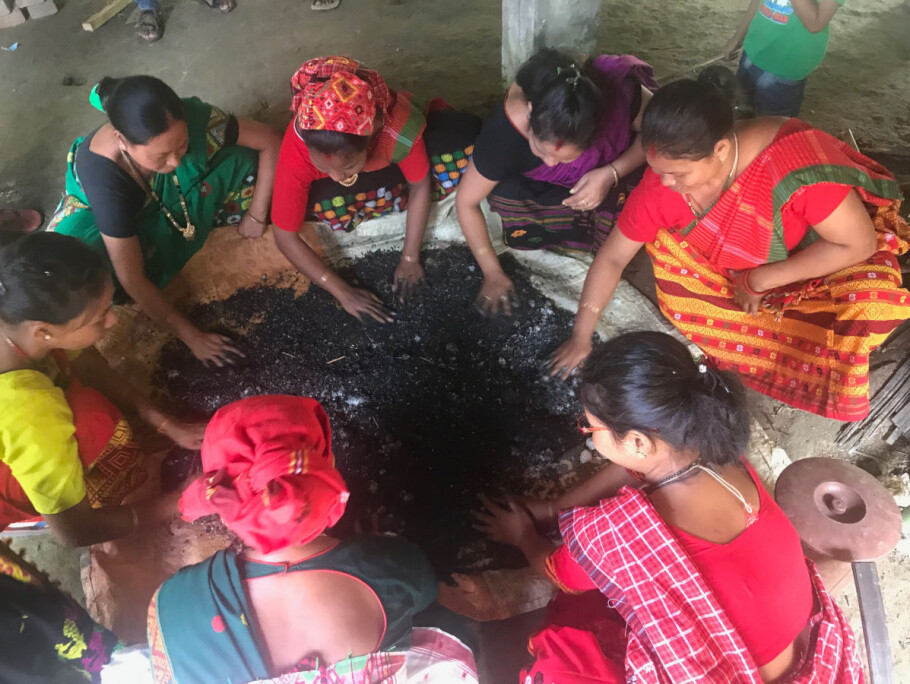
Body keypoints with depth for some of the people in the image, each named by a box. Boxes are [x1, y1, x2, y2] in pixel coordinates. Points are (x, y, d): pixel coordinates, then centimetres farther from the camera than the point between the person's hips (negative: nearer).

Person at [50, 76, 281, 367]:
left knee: (249, 161, -23)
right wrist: (192, 337, -32)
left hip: (174, 190, 2)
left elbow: (269, 141, -23)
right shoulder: (103, 176, -42)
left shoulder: (191, 120, -37)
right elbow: (132, 279, -36)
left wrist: (256, 215, -21)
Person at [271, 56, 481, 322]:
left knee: (468, 141, -24)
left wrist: (410, 259, -22)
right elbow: (285, 238, -30)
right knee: (325, 207, -34)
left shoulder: (399, 127, -41)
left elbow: (420, 187, -23)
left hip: (391, 157, 0)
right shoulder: (297, 155, -38)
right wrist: (342, 292, -33)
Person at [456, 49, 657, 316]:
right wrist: (493, 274, -25)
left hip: (618, 162, -2)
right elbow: (466, 202, -27)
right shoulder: (504, 132, -40)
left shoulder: (616, 88, -39)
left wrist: (611, 174, -38)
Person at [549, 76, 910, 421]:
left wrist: (759, 280, -27)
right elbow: (611, 258, -17)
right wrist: (581, 338, -15)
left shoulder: (797, 164, -40)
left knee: (871, 304, -33)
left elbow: (860, 243, -27)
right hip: (741, 269, 4)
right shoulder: (666, 176, -27)